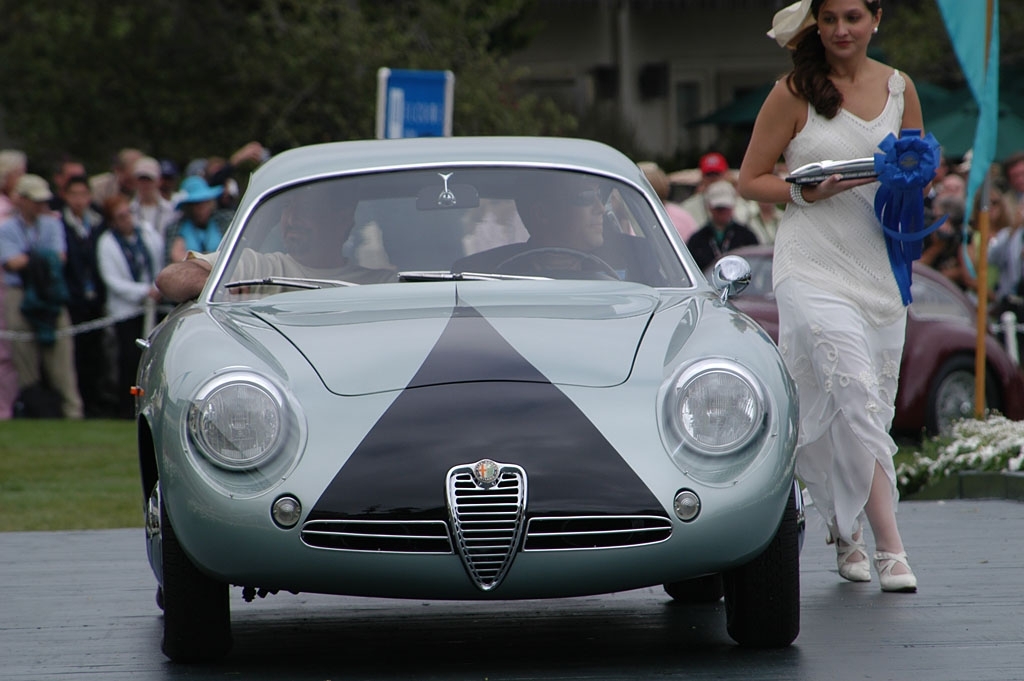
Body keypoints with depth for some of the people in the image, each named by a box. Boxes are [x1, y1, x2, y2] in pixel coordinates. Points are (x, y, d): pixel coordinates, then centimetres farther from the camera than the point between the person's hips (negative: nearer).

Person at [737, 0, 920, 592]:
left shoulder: (899, 88, 10)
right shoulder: (795, 93, -1)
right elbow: (751, 180, 2)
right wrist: (811, 192, -15)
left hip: (881, 265, 5)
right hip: (813, 267, -4)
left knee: (871, 408, 8)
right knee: (855, 394, -18)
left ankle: (846, 528, 27)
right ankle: (888, 543, -18)